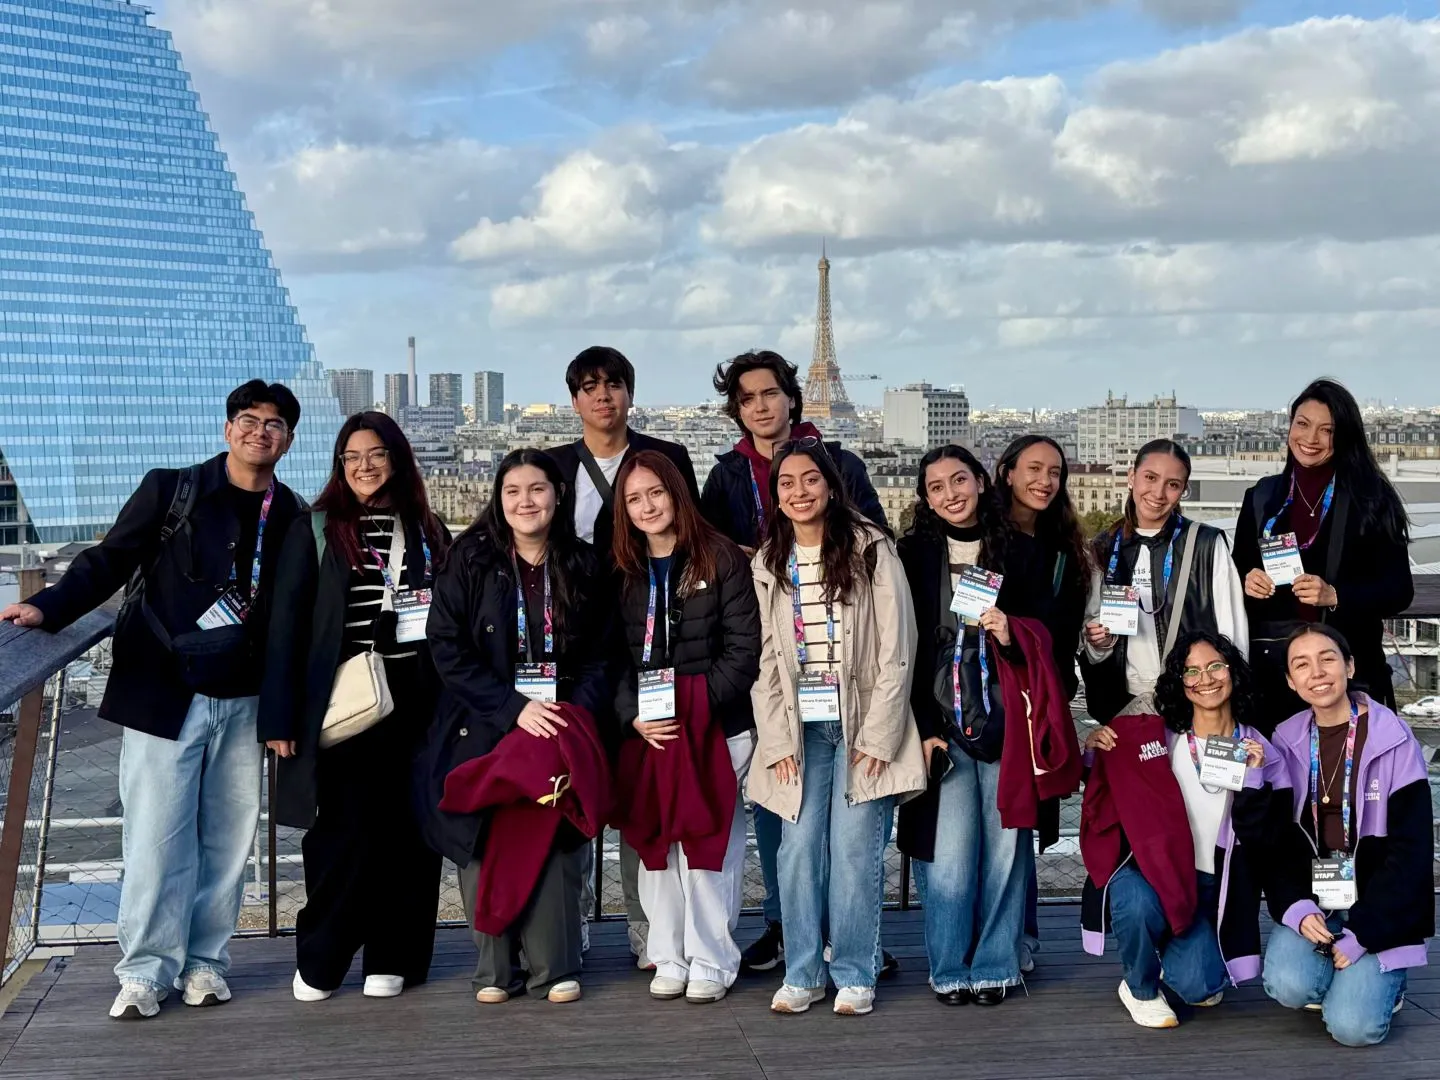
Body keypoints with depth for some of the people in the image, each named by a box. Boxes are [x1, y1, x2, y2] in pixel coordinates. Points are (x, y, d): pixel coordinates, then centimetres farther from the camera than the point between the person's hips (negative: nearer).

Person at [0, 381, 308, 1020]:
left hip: (243, 702, 3)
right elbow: (110, 561, -1)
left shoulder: (293, 520, 6)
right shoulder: (170, 491, -1)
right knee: (157, 836, -3)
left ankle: (204, 960, 19)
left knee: (228, 836, 6)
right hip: (164, 695, -3)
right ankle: (146, 970, 9)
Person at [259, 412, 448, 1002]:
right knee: (347, 830, -6)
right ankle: (318, 960, 10)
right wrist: (280, 716, -7)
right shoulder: (314, 530, 5)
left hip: (414, 704, 3)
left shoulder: (428, 533, 13)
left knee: (407, 831, 3)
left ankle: (393, 958, 13)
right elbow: (286, 624, 0)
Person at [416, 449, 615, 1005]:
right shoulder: (469, 561, 0)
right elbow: (447, 648, -6)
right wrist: (513, 708, -14)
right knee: (486, 843, -3)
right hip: (483, 730, -1)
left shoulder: (585, 569, 8)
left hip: (560, 728, 1)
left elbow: (601, 656, 8)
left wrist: (576, 713, -10)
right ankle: (494, 969, 9)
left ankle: (554, 968, 6)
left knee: (554, 840, -5)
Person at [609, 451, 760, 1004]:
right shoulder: (623, 572, 10)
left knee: (710, 842, -2)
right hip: (646, 731, 4)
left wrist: (695, 707, -15)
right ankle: (668, 958, 15)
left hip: (717, 727, -3)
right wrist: (634, 715, -9)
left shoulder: (722, 559, -2)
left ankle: (711, 961, 8)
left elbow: (744, 648, -7)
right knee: (657, 842, 5)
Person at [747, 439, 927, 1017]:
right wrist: (777, 740, 0)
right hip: (800, 727, 3)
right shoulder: (768, 564, 10)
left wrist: (878, 735, -9)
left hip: (862, 724, -3)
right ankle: (802, 973, 10)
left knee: (855, 850, -6)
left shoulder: (871, 549, -2)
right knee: (799, 849, -1)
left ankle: (855, 975, 6)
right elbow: (766, 659, 10)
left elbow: (896, 648, -4)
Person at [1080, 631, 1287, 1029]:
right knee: (1138, 902, -36)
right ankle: (1140, 988, -3)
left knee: (1198, 987, -22)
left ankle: (1180, 958, 19)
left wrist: (1253, 776, -17)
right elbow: (1116, 797, 5)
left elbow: (1259, 839, -5)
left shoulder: (1258, 750, 1)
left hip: (1211, 887, 1)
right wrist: (1095, 750, -13)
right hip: (1149, 869, 0)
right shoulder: (1158, 735, -2)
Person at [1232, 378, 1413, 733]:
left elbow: (1399, 589, -3)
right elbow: (1238, 576, 16)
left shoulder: (1370, 500, -1)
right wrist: (1246, 583, -5)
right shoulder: (1262, 497, 10)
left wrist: (1335, 596, -17)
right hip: (1270, 669, 3)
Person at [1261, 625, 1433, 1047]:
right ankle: (1343, 975, 11)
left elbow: (1411, 850, -12)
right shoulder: (1287, 742, 0)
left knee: (1352, 1026, -19)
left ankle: (1380, 977, 15)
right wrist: (1296, 908, -16)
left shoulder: (1393, 741, -11)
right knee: (1290, 987, -24)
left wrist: (1362, 934, -16)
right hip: (1311, 901, 3)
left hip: (1377, 908, -3)